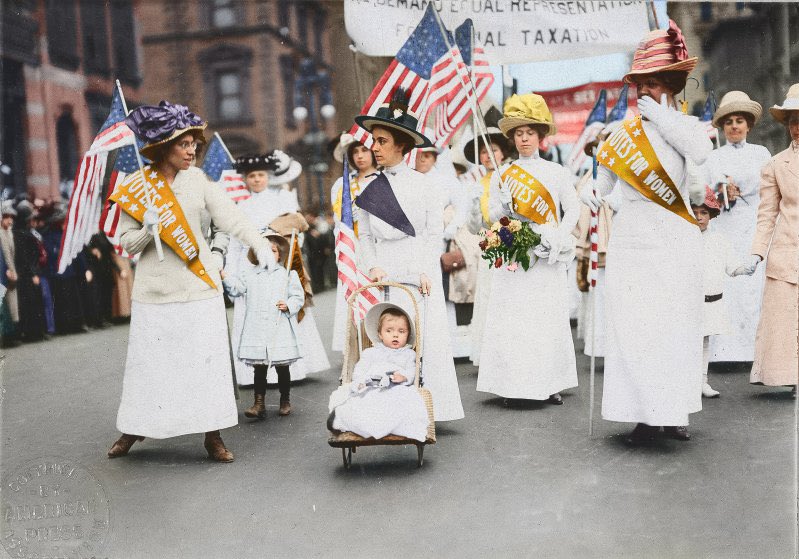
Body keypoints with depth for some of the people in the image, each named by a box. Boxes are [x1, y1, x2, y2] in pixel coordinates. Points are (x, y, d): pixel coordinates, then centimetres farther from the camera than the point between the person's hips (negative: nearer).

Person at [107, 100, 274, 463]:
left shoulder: (197, 179, 3)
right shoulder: (135, 187, -1)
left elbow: (230, 216, -4)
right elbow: (127, 243, 1)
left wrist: (260, 244, -19)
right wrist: (147, 232, -19)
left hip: (199, 285, 1)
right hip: (155, 290, -1)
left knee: (207, 360, 2)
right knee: (149, 362, 6)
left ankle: (212, 435, 12)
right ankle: (134, 429, 25)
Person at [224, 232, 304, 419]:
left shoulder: (288, 274, 5)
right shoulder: (251, 275, 10)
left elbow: (298, 296, 3)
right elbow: (237, 288, 5)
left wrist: (288, 305, -15)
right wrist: (225, 277, -10)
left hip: (280, 329, -1)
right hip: (257, 331, 1)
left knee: (282, 368, 8)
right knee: (259, 369, 3)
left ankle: (285, 401, 23)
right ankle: (259, 403, 7)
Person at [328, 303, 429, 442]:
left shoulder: (408, 354, 26)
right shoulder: (371, 352, 28)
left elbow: (411, 372, 10)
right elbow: (360, 369, 15)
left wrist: (403, 377, -16)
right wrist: (359, 382, -9)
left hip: (397, 390, 0)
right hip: (370, 389, 0)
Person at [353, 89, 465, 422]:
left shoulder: (421, 183, 3)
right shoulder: (369, 188, 8)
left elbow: (434, 231, 3)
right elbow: (364, 235, 10)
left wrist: (426, 271, -7)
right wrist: (372, 266, -5)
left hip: (419, 273, -1)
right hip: (385, 274, 1)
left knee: (425, 339, 0)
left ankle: (428, 408, 9)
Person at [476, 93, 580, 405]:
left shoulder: (557, 173, 9)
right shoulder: (502, 174, 11)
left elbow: (573, 209, 5)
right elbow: (492, 215, 8)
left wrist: (559, 235, -11)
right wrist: (505, 207, -13)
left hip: (547, 257, 0)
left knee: (548, 319, -1)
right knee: (511, 319, -4)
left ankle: (550, 384, 7)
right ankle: (513, 383, 1)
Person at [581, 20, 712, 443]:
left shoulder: (687, 126, 6)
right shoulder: (624, 132, 9)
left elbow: (700, 152, -16)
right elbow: (604, 178, 13)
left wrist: (661, 116, -11)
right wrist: (591, 194, -8)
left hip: (676, 243, -1)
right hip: (631, 242, 1)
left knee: (673, 328, 1)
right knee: (632, 329, -2)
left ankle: (674, 411, 13)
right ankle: (645, 414, 6)